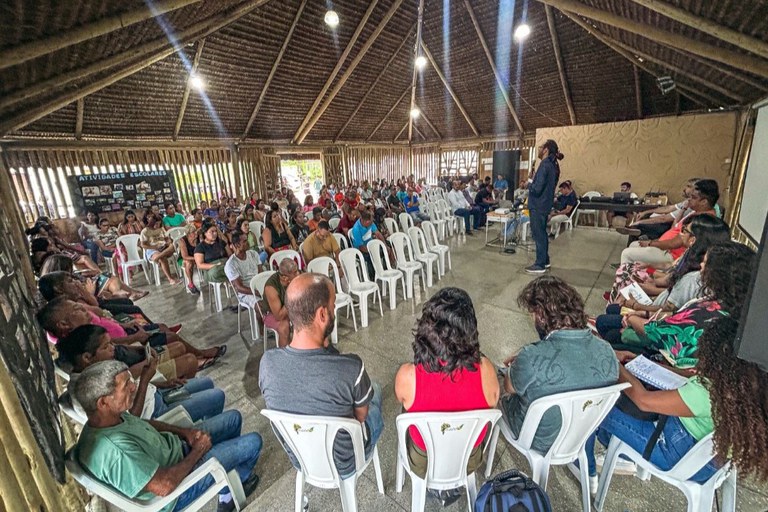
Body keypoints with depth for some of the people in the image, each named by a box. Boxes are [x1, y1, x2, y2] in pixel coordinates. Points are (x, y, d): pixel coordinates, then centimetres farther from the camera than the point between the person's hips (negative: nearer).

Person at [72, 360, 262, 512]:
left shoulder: (111, 416, -13)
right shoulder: (114, 451, -40)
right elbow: (166, 486, -34)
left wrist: (185, 431, -3)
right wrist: (198, 451, -18)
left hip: (175, 447, 8)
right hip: (178, 487, -7)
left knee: (233, 418, 13)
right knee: (252, 443, -7)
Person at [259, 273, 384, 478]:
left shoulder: (267, 362, -25)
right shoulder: (351, 368, -37)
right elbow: (361, 415, -15)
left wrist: (321, 349, -9)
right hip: (344, 466, -3)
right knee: (375, 391, 24)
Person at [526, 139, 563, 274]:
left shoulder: (545, 165, -19)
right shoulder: (552, 165, 11)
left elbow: (536, 189, -24)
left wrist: (529, 183, -5)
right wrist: (534, 182, 7)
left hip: (538, 205, -10)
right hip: (544, 205, 10)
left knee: (538, 235, -2)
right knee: (542, 233, 18)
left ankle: (540, 265, 5)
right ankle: (545, 261, 29)